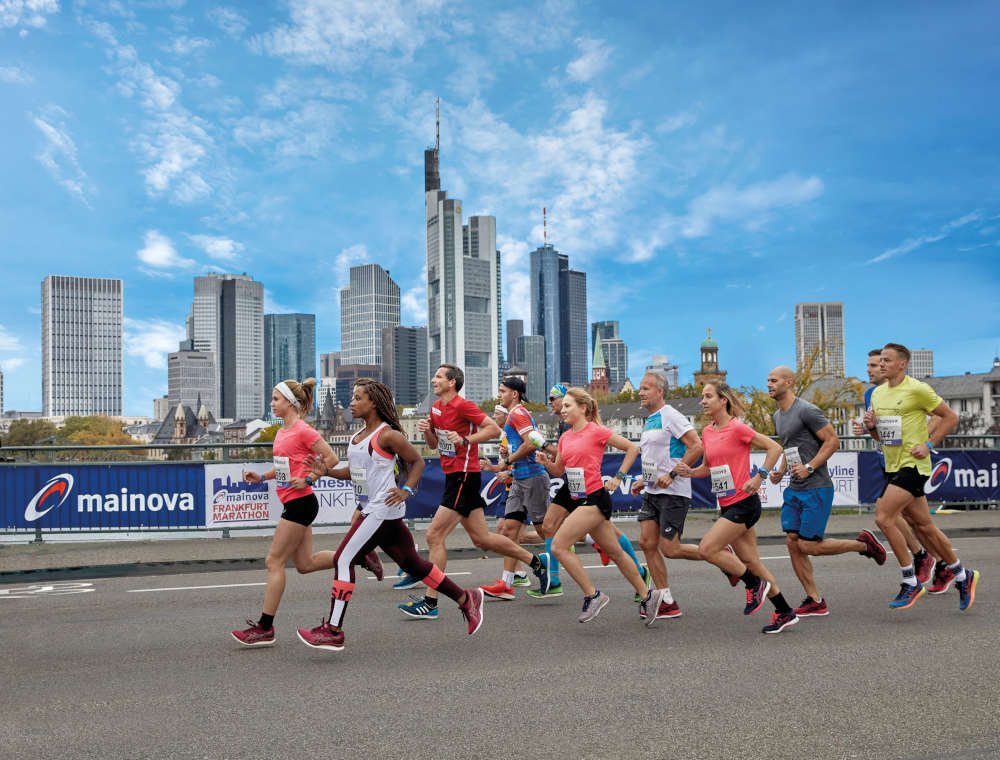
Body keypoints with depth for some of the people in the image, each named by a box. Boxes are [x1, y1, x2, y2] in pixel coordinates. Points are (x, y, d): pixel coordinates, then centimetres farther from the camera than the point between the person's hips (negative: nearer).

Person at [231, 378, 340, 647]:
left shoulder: (303, 431, -14)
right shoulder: (282, 431, 12)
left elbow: (331, 458, -12)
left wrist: (307, 480, -17)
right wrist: (261, 477, 9)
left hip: (301, 503, -10)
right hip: (292, 504, 10)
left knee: (274, 561, -5)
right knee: (305, 563, 12)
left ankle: (265, 628, 2)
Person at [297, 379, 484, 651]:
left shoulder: (387, 435, -12)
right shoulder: (358, 436, 14)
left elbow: (417, 461, -5)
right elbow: (354, 471, 21)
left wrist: (406, 490, -16)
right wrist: (327, 472, 6)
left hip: (383, 510, -9)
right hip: (370, 509, 9)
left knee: (343, 559, -10)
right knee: (412, 563, 13)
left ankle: (333, 631, -4)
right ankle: (466, 599, 23)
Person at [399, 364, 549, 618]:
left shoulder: (463, 406, -13)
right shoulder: (436, 407, 13)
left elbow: (494, 429, -16)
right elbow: (434, 444, 21)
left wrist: (465, 440, -23)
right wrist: (426, 431, 1)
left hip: (464, 477, -9)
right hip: (454, 476, 9)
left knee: (434, 535, -9)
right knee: (481, 538, 14)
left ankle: (430, 602, -3)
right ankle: (535, 561, 28)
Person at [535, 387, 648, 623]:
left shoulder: (596, 431, -10)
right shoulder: (565, 437, 11)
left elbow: (632, 448, -4)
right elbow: (558, 471, 18)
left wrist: (619, 477, -7)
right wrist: (546, 462, -2)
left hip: (594, 499, -8)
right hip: (578, 500, 8)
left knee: (558, 545, -14)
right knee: (615, 552, 14)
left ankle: (593, 595, -5)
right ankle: (645, 596, 24)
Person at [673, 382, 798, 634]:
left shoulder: (737, 428, -12)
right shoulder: (707, 432, 10)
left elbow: (774, 448, -12)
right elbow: (708, 468, 20)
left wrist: (759, 477, -17)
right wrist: (689, 472, 1)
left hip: (743, 503, -8)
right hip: (727, 506, 8)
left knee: (707, 549, -15)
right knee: (750, 561, 11)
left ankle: (754, 584, 4)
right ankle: (785, 613, 22)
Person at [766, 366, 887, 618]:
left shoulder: (807, 411, -13)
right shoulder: (778, 416, 15)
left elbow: (833, 441, -14)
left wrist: (809, 467, -19)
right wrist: (781, 470, 10)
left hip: (816, 489, -9)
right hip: (794, 490, 9)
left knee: (808, 545, -8)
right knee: (792, 543, 1)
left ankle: (863, 543, 13)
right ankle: (815, 601, 8)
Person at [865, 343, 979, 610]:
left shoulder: (917, 389, -10)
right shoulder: (877, 393, 12)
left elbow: (950, 417, -5)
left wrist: (928, 445, -13)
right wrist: (871, 426, -1)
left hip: (913, 465, -8)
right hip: (892, 468, 8)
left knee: (883, 518, -17)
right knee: (924, 526, 12)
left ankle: (910, 583, -5)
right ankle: (962, 575, 28)